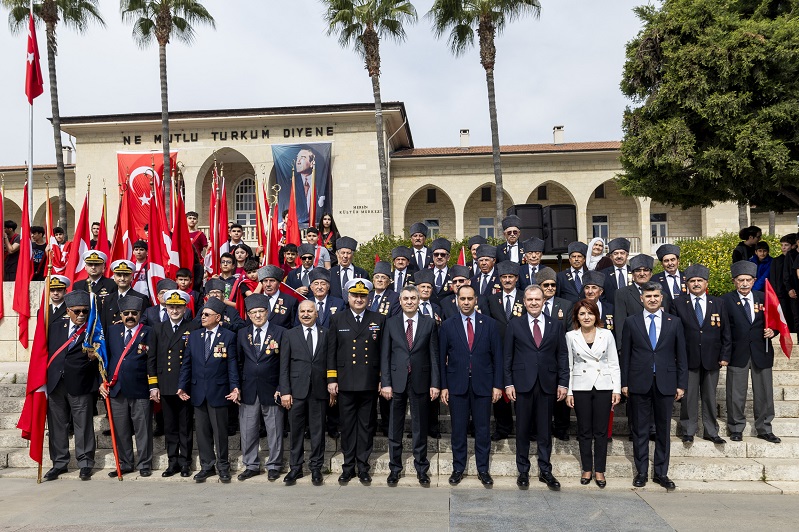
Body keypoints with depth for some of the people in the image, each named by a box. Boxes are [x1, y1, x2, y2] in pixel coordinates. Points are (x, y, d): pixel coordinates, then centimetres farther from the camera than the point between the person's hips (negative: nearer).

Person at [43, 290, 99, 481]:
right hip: (55, 384, 4)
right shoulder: (56, 327, 11)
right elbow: (47, 351, 11)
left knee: (83, 426, 3)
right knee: (57, 426, 12)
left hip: (80, 385, -4)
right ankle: (59, 463, 25)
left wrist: (93, 358, -20)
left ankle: (85, 464, 14)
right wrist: (45, 378, 5)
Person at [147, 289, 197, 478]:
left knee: (186, 427, 6)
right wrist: (153, 386, 4)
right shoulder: (157, 329, 8)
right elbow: (151, 359, 9)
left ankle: (185, 462, 16)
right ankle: (172, 462, 21)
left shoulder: (193, 329, -2)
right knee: (170, 427, 11)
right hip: (165, 387, 3)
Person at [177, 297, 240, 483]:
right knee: (202, 431, 11)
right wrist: (182, 386, 2)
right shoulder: (194, 336, 8)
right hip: (198, 391, 4)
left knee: (220, 431, 5)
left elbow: (232, 364, -5)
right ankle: (207, 466, 23)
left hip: (218, 391, -3)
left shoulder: (228, 337, -3)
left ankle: (223, 466, 19)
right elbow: (186, 363, 9)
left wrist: (235, 387, -14)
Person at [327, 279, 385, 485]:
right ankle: (348, 467, 20)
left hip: (369, 383, 0)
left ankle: (363, 468, 19)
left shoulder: (379, 320, 4)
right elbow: (331, 351, 5)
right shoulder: (337, 319, 5)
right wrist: (331, 379, 0)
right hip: (345, 382, 0)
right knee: (347, 426, 8)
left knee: (366, 426, 8)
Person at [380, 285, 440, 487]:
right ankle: (395, 468, 22)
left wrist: (435, 383, -3)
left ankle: (421, 468, 23)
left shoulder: (429, 324, 3)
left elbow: (434, 356, 2)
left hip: (420, 382, 0)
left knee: (420, 427, 9)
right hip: (397, 381, 0)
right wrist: (385, 383, -5)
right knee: (395, 427, 8)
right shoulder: (391, 323, 3)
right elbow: (385, 355, 1)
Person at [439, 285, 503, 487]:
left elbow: (497, 356, 2)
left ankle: (483, 469, 22)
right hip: (457, 385, 0)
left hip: (482, 385, 0)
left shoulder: (489, 324, 2)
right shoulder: (447, 326, 1)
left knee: (483, 429, 8)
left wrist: (497, 385, -2)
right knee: (458, 429, 8)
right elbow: (441, 358, 2)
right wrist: (443, 386, -2)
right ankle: (458, 468, 22)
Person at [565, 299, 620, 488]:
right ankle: (586, 469, 18)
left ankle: (599, 471, 15)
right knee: (584, 430, 7)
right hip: (581, 388, 0)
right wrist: (568, 391, 0)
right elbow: (568, 366, 4)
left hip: (603, 387, 0)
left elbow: (614, 364, 5)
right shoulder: (570, 336, 2)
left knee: (601, 430, 5)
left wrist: (617, 389, -1)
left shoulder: (606, 334, 3)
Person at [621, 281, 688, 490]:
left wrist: (681, 384, 1)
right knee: (640, 430, 6)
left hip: (665, 383, 1)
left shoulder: (674, 322, 6)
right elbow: (625, 354, 3)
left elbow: (681, 355, 6)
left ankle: (661, 473, 19)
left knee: (663, 430, 9)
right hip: (639, 383, -1)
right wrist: (624, 383, -1)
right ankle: (641, 472, 16)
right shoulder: (631, 322, 4)